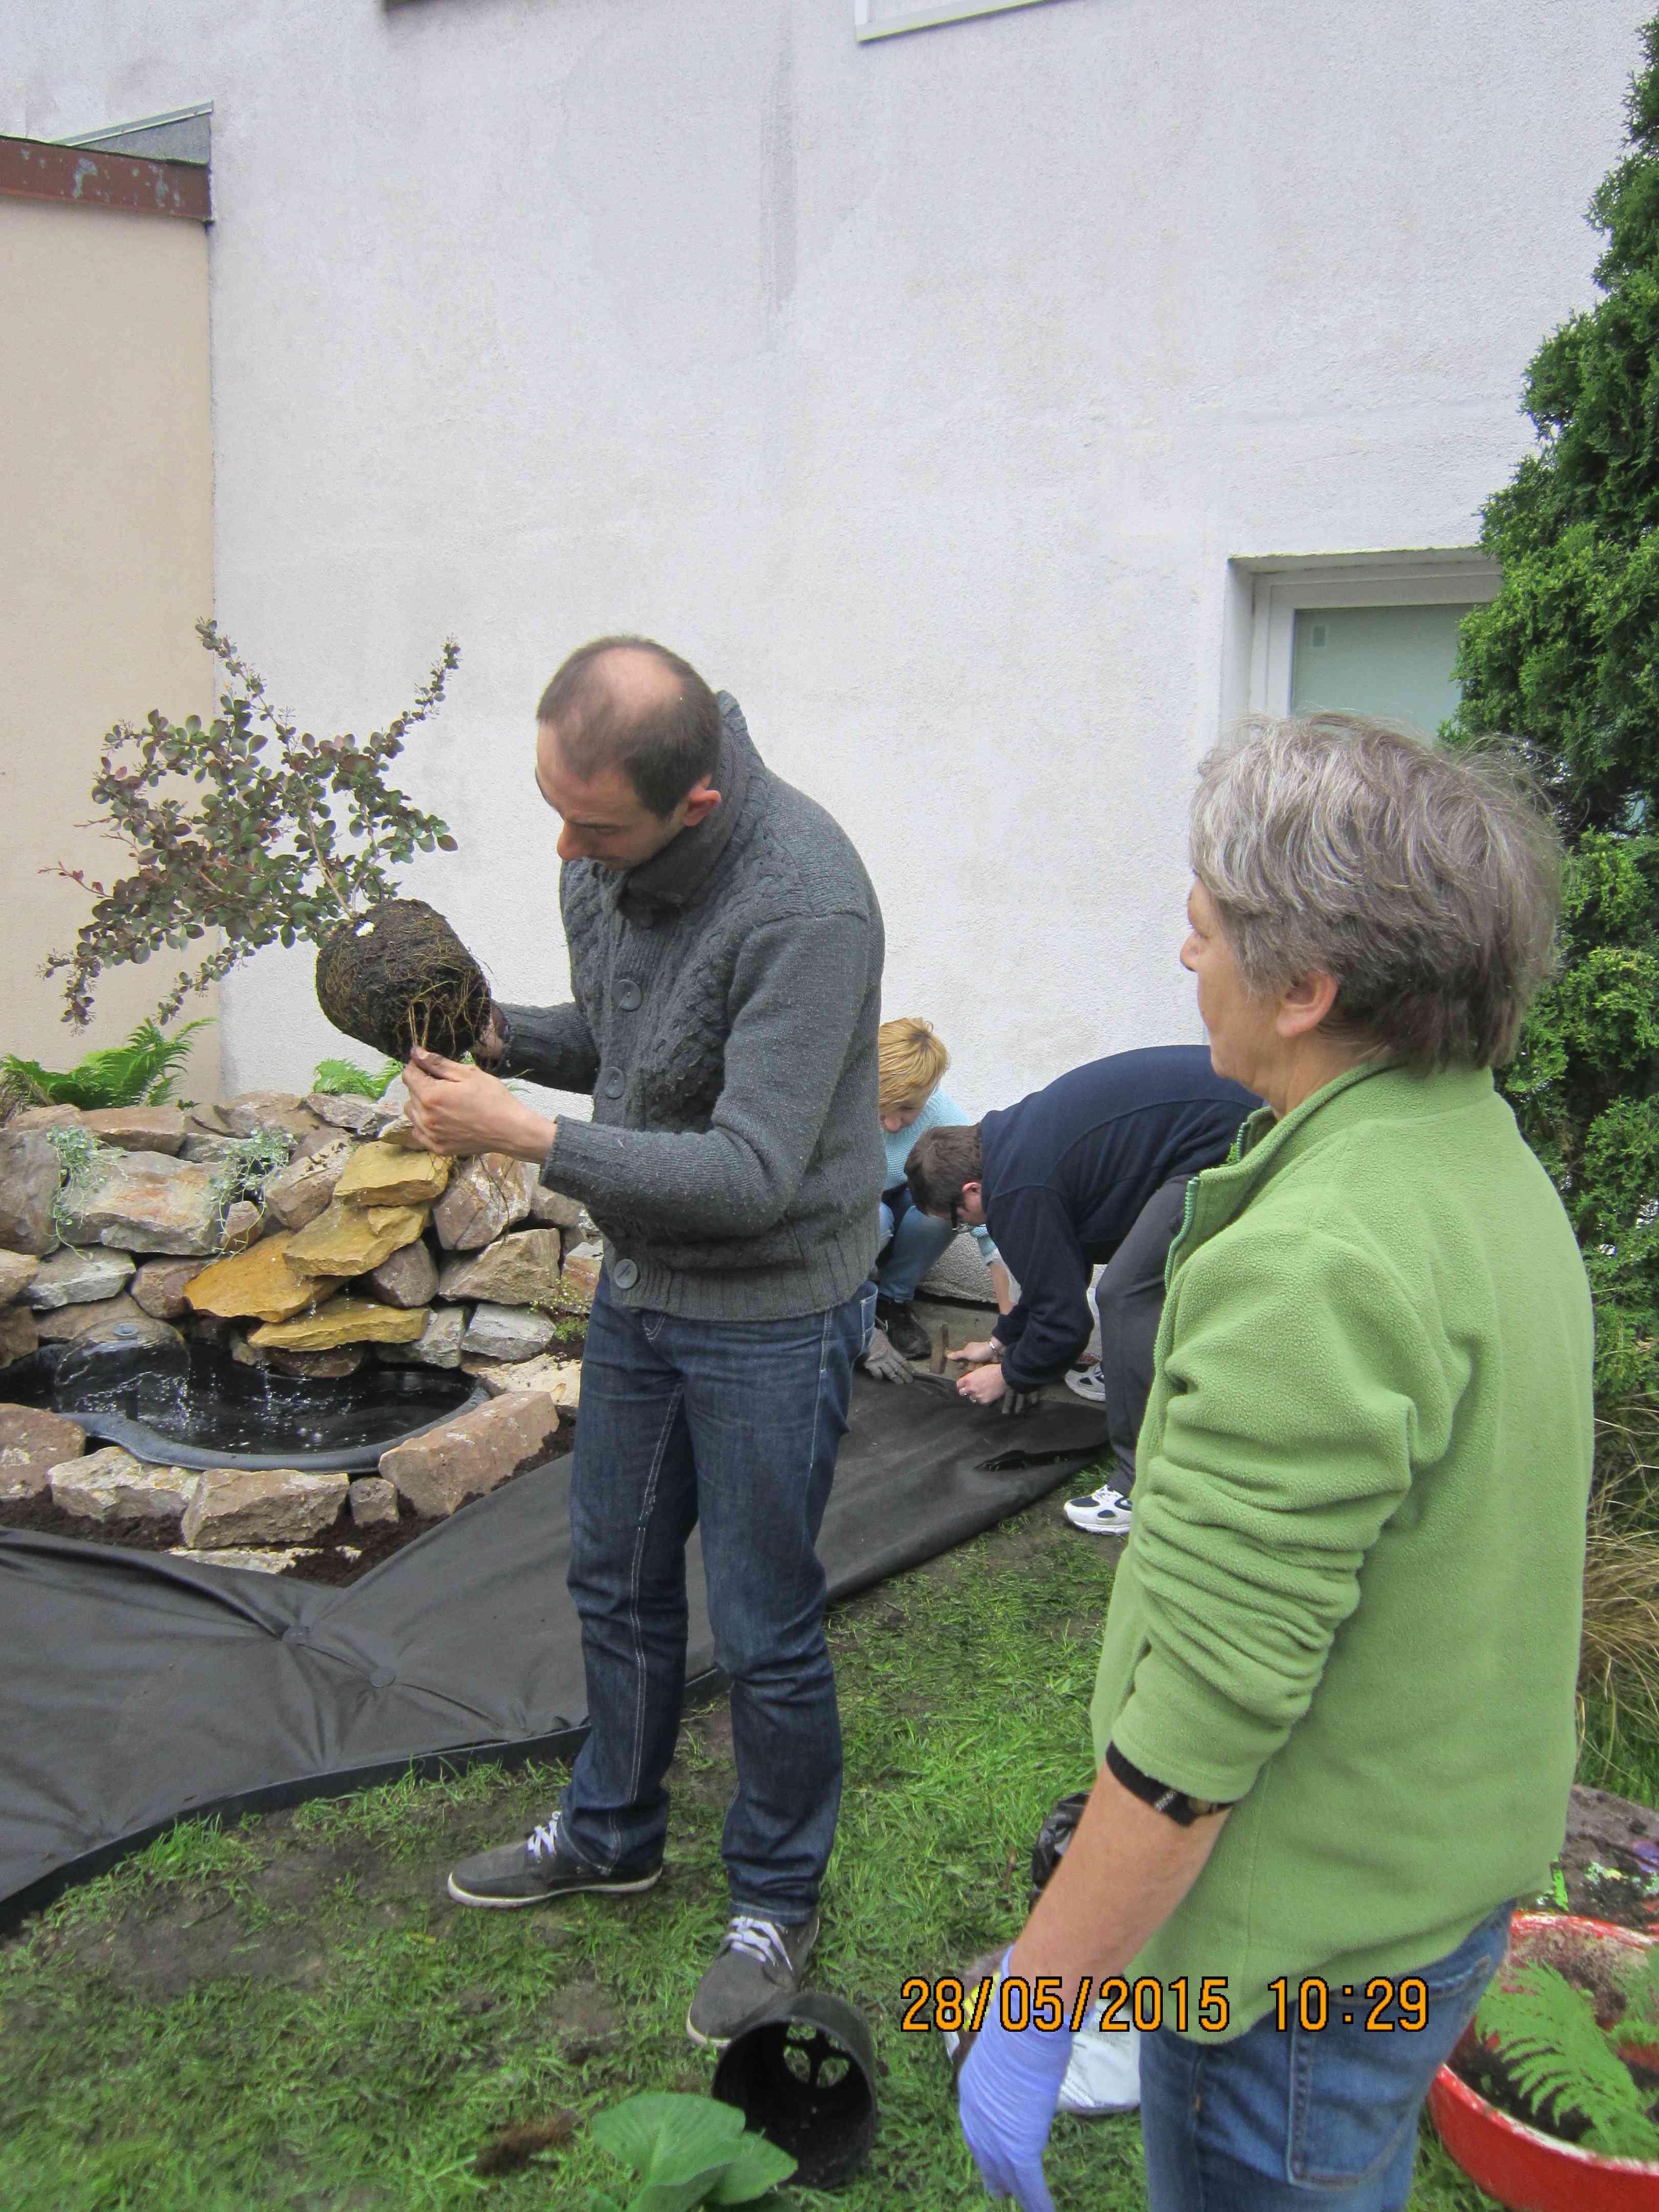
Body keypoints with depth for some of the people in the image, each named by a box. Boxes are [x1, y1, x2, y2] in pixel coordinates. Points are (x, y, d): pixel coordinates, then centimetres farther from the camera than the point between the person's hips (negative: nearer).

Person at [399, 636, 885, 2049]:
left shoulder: (804, 906, -30)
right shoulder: (603, 859, -5)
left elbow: (752, 1174, -30)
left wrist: (526, 1135, -29)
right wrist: (498, 1034, -9)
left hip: (771, 1315, -8)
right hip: (640, 1290, 8)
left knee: (765, 1630, 7)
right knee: (618, 1576, 22)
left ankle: (778, 1898, 32)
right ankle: (612, 1835, 46)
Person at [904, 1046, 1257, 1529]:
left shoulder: (1018, 1194, -13)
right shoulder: (1015, 1136, 18)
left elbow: (1063, 1318, -6)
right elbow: (1061, 1263, 30)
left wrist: (1008, 1376, 12)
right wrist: (1001, 1341, 37)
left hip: (1225, 1143, -11)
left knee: (1128, 1295, -11)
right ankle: (1127, 1378, 42)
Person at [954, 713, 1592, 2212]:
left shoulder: (1313, 1267, -31)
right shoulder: (1495, 1170, 1)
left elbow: (1199, 1719, -30)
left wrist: (1033, 2008, -19)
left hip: (1308, 1956, -9)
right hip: (1458, 1875, 9)